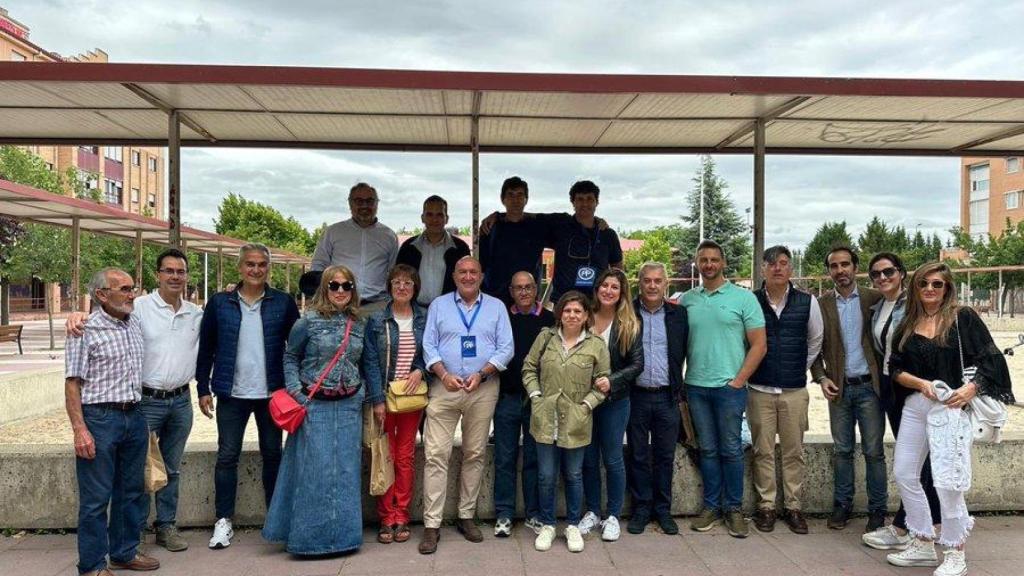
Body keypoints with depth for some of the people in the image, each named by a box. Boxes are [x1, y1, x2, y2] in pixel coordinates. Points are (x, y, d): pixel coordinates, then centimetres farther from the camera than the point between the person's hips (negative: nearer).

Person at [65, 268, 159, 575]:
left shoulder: (135, 323, 9)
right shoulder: (87, 330, -10)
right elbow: (72, 383, -11)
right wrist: (80, 429, -16)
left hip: (134, 417, 7)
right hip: (100, 418, -6)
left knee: (131, 491, 15)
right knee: (96, 497, 3)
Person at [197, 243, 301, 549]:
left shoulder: (283, 303, 0)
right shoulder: (219, 303, 1)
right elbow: (205, 349, 4)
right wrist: (204, 389, 1)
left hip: (272, 394, 0)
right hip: (231, 395, 0)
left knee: (273, 455, 11)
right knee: (227, 456, 6)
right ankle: (223, 521, 18)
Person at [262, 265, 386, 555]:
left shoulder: (360, 324, 7)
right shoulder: (309, 322, -3)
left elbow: (369, 363, 13)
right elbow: (290, 357, 2)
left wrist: (377, 400, 14)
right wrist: (295, 392, -9)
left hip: (349, 406, 4)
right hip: (314, 405, -3)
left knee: (346, 470, 8)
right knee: (314, 470, -1)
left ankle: (343, 532, 21)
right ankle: (311, 535, 12)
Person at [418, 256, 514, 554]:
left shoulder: (496, 307, 9)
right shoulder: (439, 305, 10)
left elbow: (505, 348, 2)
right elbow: (428, 345, 4)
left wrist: (481, 374, -11)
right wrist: (444, 374, -12)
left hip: (483, 389, 1)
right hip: (444, 387, -1)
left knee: (475, 454, 7)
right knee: (436, 454, -5)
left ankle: (466, 516, 21)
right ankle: (431, 524, 1)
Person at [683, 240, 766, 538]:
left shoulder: (743, 297, -1)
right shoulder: (687, 300, 8)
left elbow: (759, 345, -3)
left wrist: (738, 380, -8)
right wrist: (681, 380, 4)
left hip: (730, 387, -3)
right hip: (696, 387, 3)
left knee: (731, 450, 5)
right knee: (707, 450, 11)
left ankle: (733, 509, 17)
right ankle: (711, 506, 21)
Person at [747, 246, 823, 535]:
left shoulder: (808, 302, 1)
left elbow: (816, 340, 15)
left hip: (795, 389, 1)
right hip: (759, 389, -1)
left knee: (794, 451, 6)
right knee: (763, 451, 5)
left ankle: (793, 506, 18)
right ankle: (765, 506, 15)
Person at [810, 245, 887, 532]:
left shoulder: (874, 299, 0)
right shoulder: (821, 304, 4)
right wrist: (821, 378, -5)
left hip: (869, 386, -2)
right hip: (839, 388, 2)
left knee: (873, 451, 4)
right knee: (842, 450, 10)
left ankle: (877, 510, 15)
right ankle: (842, 505, 22)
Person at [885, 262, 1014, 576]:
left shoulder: (963, 317, 0)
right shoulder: (907, 326, 11)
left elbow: (990, 359, -2)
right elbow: (895, 369, 7)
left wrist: (970, 388, -16)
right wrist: (922, 384, -10)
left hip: (952, 407, -5)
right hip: (914, 406, 5)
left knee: (947, 481, -7)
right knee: (903, 473, 7)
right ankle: (923, 545, 22)